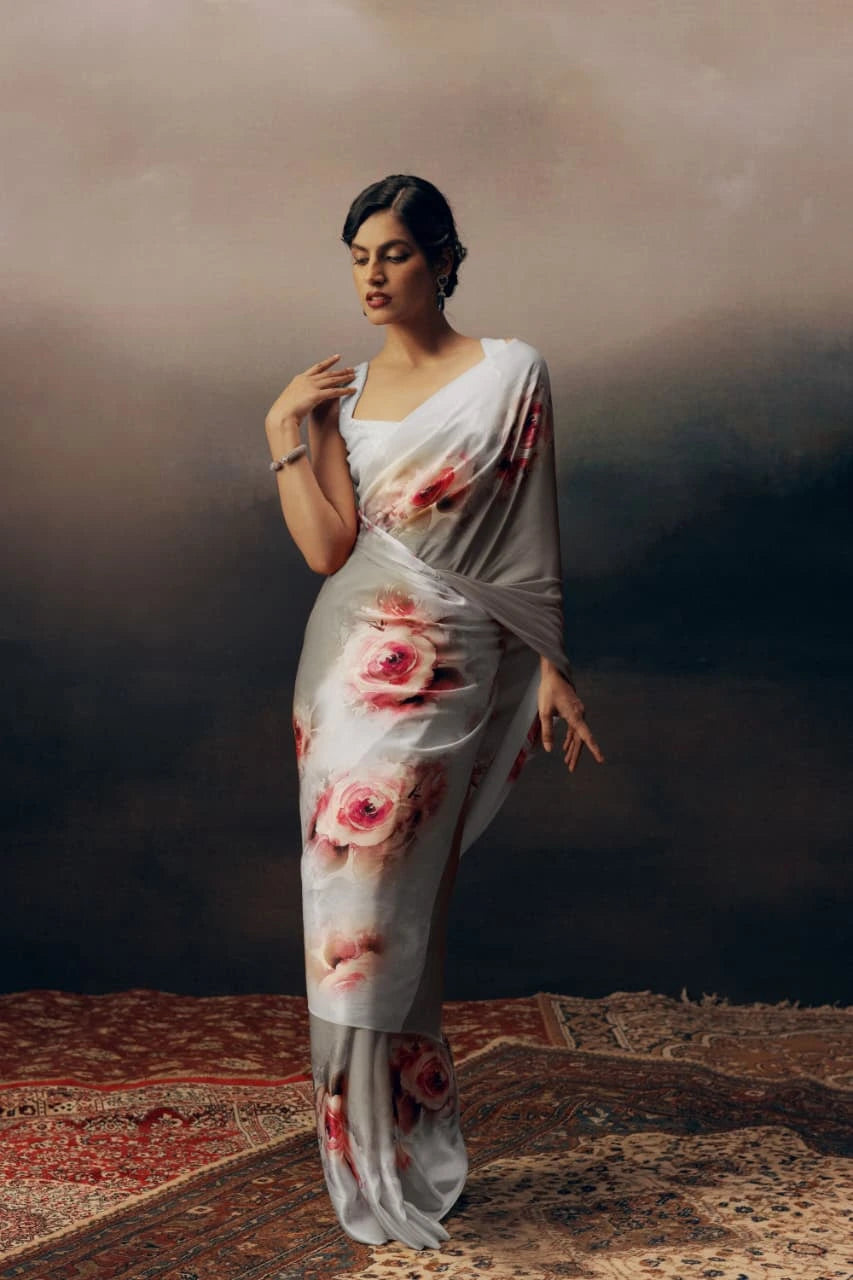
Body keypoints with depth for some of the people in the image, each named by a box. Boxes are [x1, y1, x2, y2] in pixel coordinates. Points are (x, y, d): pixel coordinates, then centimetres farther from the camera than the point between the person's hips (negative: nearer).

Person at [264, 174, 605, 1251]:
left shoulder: (510, 374, -2)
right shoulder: (340, 390, 9)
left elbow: (532, 538, 1)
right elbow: (327, 547, -3)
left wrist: (552, 665, 1)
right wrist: (283, 430, -7)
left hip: (437, 669, -4)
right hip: (345, 664, 5)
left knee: (368, 909, -7)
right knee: (374, 911, 10)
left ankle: (388, 1179, 9)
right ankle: (385, 1153, 25)